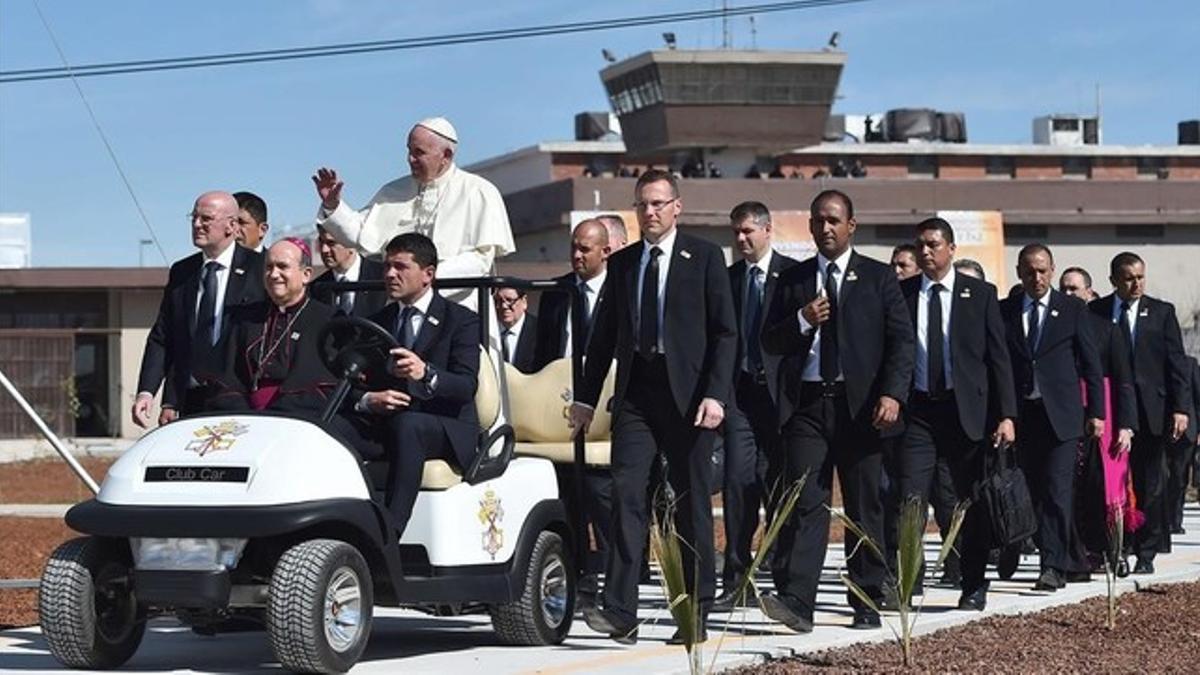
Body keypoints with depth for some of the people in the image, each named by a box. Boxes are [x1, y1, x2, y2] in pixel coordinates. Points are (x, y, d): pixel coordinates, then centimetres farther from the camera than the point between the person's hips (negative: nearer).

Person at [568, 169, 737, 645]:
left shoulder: (704, 258, 2)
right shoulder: (622, 263, 14)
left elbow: (725, 332, -2)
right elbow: (604, 334, 17)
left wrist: (715, 394, -12)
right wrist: (586, 396, 12)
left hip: (687, 394, -3)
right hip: (635, 394, 3)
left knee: (692, 505, 4)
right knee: (626, 494, -10)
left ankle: (695, 614, 12)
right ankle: (620, 611, -13)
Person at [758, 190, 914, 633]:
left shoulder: (879, 277, 7)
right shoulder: (793, 280, 13)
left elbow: (901, 341, 1)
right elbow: (770, 342, 11)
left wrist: (893, 393, -13)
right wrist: (803, 321, -9)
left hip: (860, 405, -1)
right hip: (806, 405, 1)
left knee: (864, 506, 4)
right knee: (804, 503, -9)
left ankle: (867, 604, 13)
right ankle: (796, 600, -17)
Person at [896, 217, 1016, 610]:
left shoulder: (980, 294, 3)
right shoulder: (901, 294, 5)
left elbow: (998, 357, 2)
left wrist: (1006, 415, -5)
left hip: (966, 409, 0)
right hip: (917, 409, 0)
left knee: (974, 503, 7)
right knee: (909, 498, -9)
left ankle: (974, 588, 18)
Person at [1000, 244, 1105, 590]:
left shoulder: (1073, 309, 5)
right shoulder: (1004, 311, 8)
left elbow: (1091, 364, 5)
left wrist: (1096, 412, 0)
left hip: (1061, 415, -3)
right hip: (1022, 415, 3)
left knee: (1057, 491, -11)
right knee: (1036, 494, 6)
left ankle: (1053, 567, -12)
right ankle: (1073, 562, 20)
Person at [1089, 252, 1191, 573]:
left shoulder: (1162, 312, 8)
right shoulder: (1096, 312, 4)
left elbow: (1176, 363, 5)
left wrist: (1181, 408, -3)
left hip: (1151, 411, 1)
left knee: (1149, 486, 4)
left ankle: (1146, 553, 11)